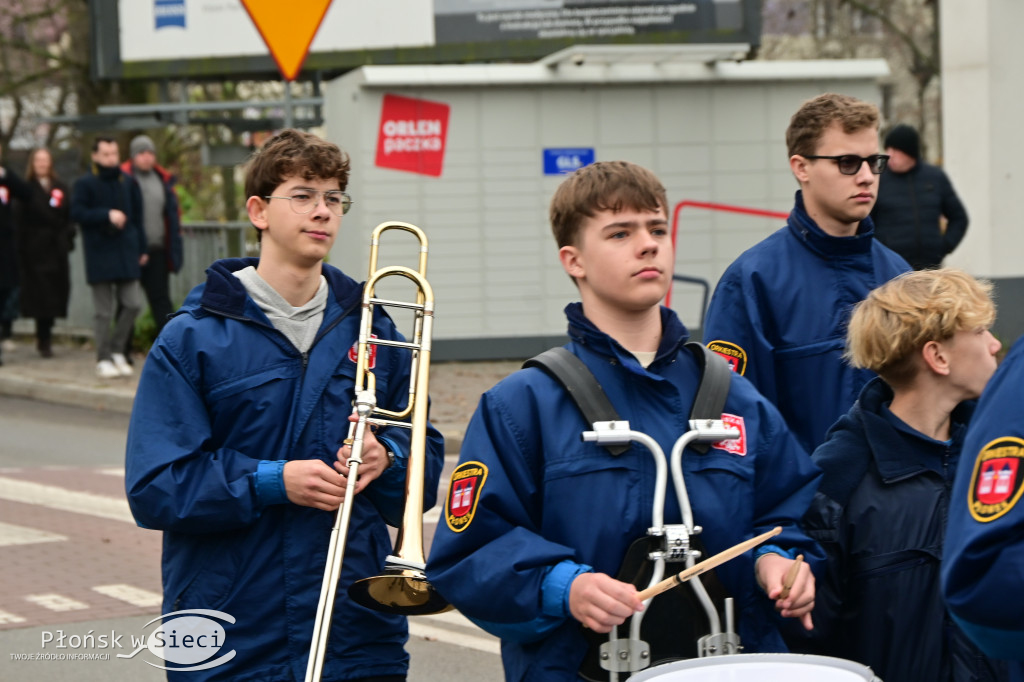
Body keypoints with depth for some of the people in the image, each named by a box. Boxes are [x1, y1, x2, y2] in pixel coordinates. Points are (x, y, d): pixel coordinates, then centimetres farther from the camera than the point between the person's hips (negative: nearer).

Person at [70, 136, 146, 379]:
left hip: (127, 254, 4)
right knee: (104, 312, 0)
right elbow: (77, 213, -13)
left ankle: (117, 350, 15)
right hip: (99, 256, -4)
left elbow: (137, 217, 14)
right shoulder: (84, 184, -3)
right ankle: (104, 359, 7)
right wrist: (107, 214, -20)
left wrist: (141, 248, 11)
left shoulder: (128, 183, 10)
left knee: (133, 304, -1)